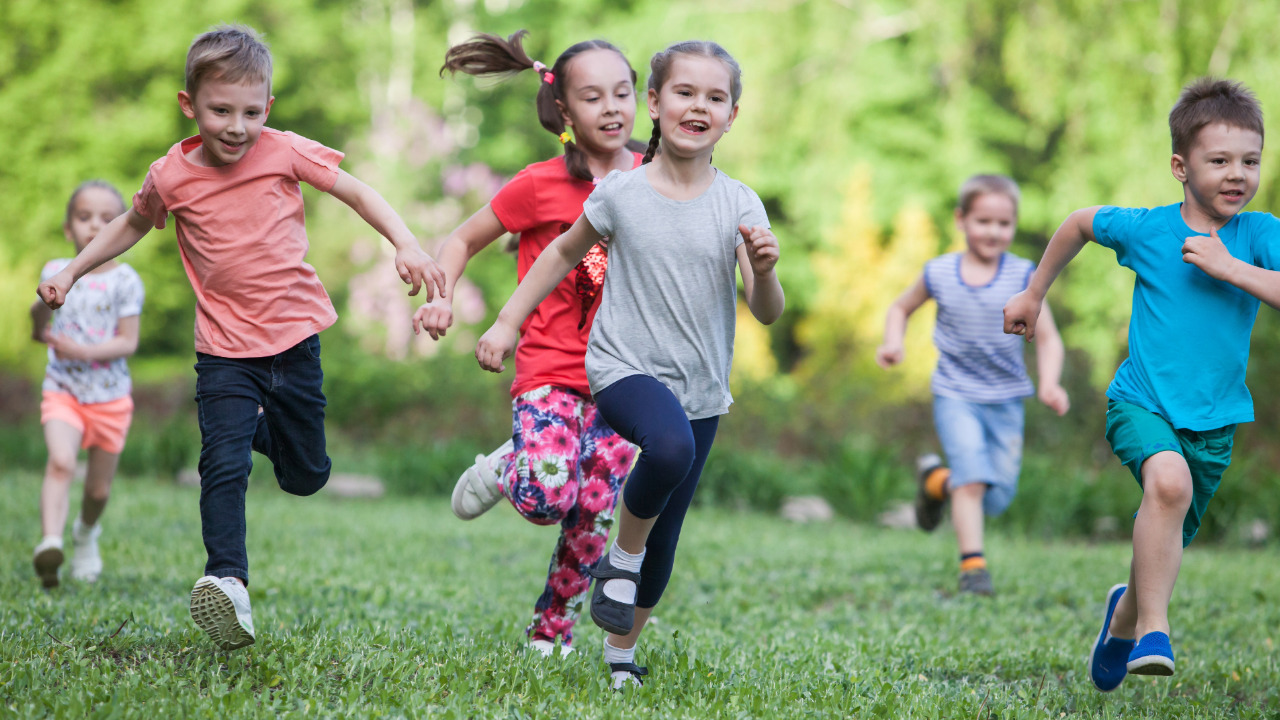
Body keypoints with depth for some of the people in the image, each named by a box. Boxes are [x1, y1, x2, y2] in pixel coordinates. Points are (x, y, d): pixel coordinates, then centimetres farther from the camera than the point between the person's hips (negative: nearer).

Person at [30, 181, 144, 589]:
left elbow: (128, 342, -10)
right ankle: (50, 541, -39)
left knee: (99, 488, 11)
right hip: (63, 391, 0)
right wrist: (40, 317, -13)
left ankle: (86, 534, 42)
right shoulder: (55, 273, 2)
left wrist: (84, 351, -24)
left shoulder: (124, 281, -6)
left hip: (110, 397, 0)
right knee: (61, 461, -27)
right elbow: (39, 334, 10)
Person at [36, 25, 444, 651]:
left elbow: (356, 192, 1)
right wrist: (72, 271, 13)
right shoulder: (172, 176, -5)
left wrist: (406, 245, -12)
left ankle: (261, 428, 43)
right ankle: (227, 582, -20)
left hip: (294, 338, 1)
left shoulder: (284, 152, -8)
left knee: (306, 477, 12)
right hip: (225, 349, -1)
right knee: (223, 465, -20)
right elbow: (132, 224, 17)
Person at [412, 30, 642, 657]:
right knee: (547, 498, -24)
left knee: (596, 516, -1)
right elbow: (464, 239, 5)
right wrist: (441, 297, -13)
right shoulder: (540, 186, -6)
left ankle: (551, 632, 19)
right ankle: (503, 469, 11)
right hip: (550, 369, -3)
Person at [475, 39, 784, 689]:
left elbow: (767, 314, -6)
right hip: (625, 368, -3)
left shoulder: (739, 205, -3)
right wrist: (507, 322, 13)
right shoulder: (621, 192, -5)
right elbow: (565, 252, 14)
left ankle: (620, 653, 28)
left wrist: (764, 271, -28)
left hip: (700, 388, 3)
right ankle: (622, 556, -9)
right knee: (670, 445, -35)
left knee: (664, 537, 7)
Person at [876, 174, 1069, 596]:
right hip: (955, 395, -1)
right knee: (972, 474, -21)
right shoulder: (939, 273, -3)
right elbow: (901, 307, 17)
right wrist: (893, 342, -3)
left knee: (997, 499, 6)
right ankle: (972, 565, -16)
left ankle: (936, 480, 34)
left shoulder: (1022, 276, -6)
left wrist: (1049, 384, -21)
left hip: (1006, 401, 1)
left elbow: (1048, 338, -4)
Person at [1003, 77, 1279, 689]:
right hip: (1142, 401, -2)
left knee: (1165, 542, 15)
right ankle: (1154, 632, -26)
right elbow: (1079, 224, 14)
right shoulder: (1145, 229, -6)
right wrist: (1034, 294, 20)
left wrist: (1231, 268, -26)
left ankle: (1125, 614, 50)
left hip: (1214, 420, 2)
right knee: (1168, 480, -34)